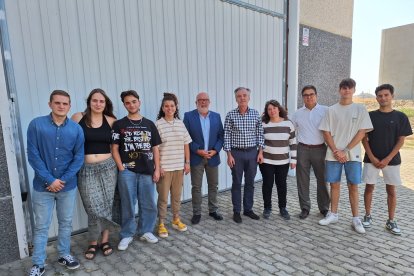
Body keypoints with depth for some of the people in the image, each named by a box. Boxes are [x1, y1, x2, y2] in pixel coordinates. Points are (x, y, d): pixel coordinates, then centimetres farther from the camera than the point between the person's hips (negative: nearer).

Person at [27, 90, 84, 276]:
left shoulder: (76, 129, -3)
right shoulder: (36, 125, -7)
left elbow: (79, 158, -3)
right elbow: (33, 155, -10)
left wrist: (63, 180, -12)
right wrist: (50, 180, -14)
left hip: (68, 186, 2)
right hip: (42, 186, -1)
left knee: (66, 223, 15)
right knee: (41, 226, 10)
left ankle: (64, 255, 35)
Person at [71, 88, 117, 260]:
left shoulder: (111, 121, 2)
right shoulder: (78, 118, 0)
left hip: (107, 167, 1)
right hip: (86, 169, -1)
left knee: (106, 205, 8)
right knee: (94, 207, -2)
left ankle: (104, 239, 25)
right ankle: (94, 242, 19)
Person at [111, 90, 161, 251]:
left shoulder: (149, 124, 8)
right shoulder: (119, 125, 2)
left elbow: (155, 148, 9)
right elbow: (114, 149, 1)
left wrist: (157, 169, 3)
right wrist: (121, 168, -7)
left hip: (147, 171, 2)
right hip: (127, 171, -2)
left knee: (148, 204, 10)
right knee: (128, 205, 6)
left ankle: (146, 231, 28)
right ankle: (127, 235, 23)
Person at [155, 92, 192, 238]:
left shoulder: (181, 124, 7)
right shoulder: (157, 124, -7)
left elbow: (186, 144, 10)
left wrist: (187, 162, 6)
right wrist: (158, 166, -12)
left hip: (179, 166, 4)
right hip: (164, 167, -4)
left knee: (177, 195, 15)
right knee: (163, 197, 5)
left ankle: (176, 220, 32)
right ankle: (161, 224, 20)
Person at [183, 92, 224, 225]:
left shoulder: (216, 116, 7)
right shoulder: (188, 116, -3)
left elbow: (221, 136, 5)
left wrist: (215, 150, -9)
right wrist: (198, 150, -15)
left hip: (213, 156, 3)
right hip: (196, 157, -3)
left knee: (213, 185, 13)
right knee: (196, 187, 5)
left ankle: (213, 210, 28)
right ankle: (197, 213, 19)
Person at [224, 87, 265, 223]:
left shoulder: (255, 114, 2)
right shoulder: (230, 115, -4)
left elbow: (260, 133, 6)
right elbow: (226, 135, -4)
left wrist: (260, 151, 0)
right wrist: (229, 155, -8)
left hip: (252, 152, 3)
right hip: (237, 153, -2)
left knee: (250, 183, 11)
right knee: (237, 183, 7)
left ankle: (248, 209, 26)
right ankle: (236, 211, 20)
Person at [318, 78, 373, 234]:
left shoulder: (360, 109, 3)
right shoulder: (331, 110, 5)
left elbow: (361, 133, -3)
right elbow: (326, 133, 2)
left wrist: (345, 151, -10)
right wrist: (336, 151, -9)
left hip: (352, 155, -1)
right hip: (333, 155, 1)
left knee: (353, 186, 4)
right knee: (334, 185, 8)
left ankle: (355, 219, 16)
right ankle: (333, 215, 20)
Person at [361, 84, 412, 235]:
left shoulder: (400, 117, 0)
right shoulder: (370, 116, 1)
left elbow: (401, 140, -2)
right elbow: (364, 138, 1)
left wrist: (387, 159, -10)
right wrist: (372, 158, -8)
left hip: (391, 160, 0)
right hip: (371, 159, 0)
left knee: (391, 190, 7)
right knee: (369, 188, 5)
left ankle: (391, 221, 18)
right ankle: (367, 216, 19)